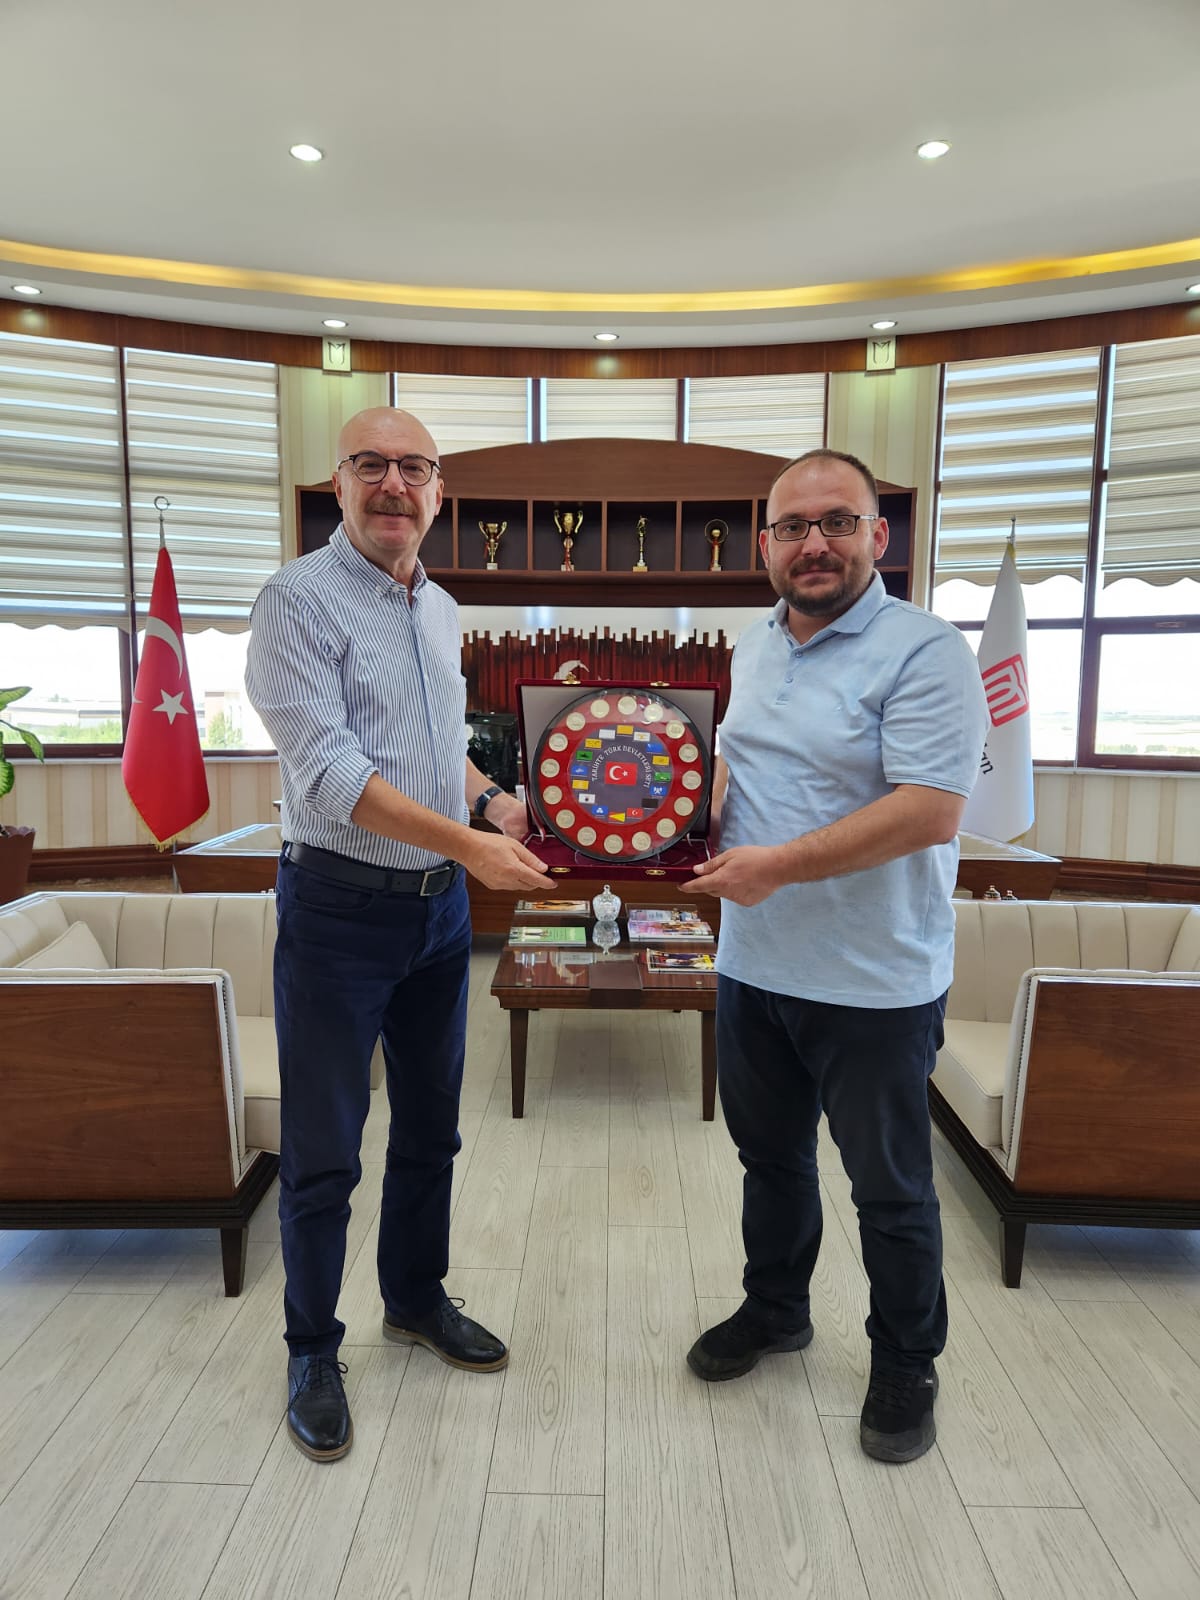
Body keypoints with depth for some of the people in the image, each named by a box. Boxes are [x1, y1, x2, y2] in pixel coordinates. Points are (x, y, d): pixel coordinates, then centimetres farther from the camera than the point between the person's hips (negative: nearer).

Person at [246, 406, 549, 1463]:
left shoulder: (441, 610, 12)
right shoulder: (301, 599, -11)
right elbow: (327, 768, -21)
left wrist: (493, 799, 2)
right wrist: (467, 843, -26)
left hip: (440, 903, 7)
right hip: (340, 907, -7)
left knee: (430, 1128, 19)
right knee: (322, 1150, 8)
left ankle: (417, 1299, 41)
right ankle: (313, 1353, 30)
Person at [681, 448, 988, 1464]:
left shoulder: (925, 651, -16)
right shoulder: (755, 648, 9)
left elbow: (930, 811, -24)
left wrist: (777, 865, -24)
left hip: (874, 985, -6)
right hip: (753, 964, 7)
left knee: (891, 1189, 13)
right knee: (770, 1156, 23)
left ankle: (906, 1368, 38)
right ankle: (775, 1311, 48)